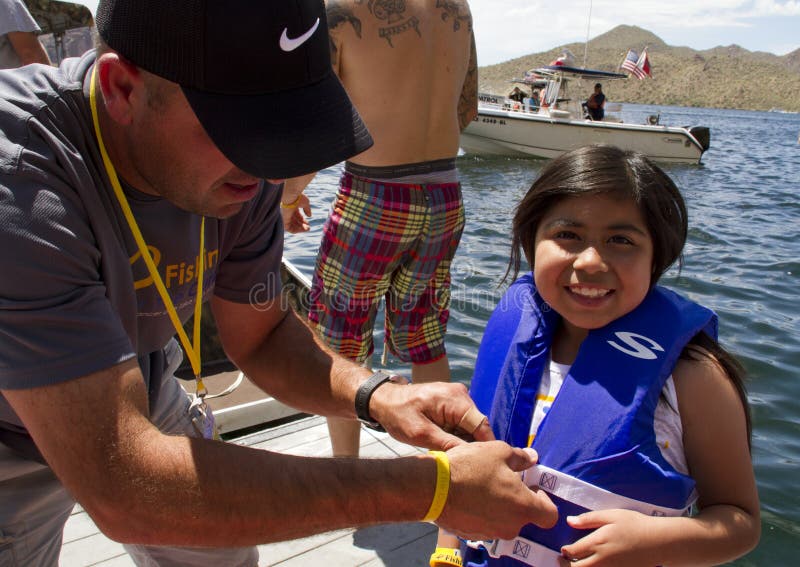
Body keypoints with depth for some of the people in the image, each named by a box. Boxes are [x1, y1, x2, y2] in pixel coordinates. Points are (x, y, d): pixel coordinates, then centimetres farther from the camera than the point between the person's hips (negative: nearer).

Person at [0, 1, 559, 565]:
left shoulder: (242, 169, -20)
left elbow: (260, 336, -6)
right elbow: (123, 490, -43)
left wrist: (376, 395, -26)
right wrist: (430, 488, -42)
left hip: (134, 399, 4)